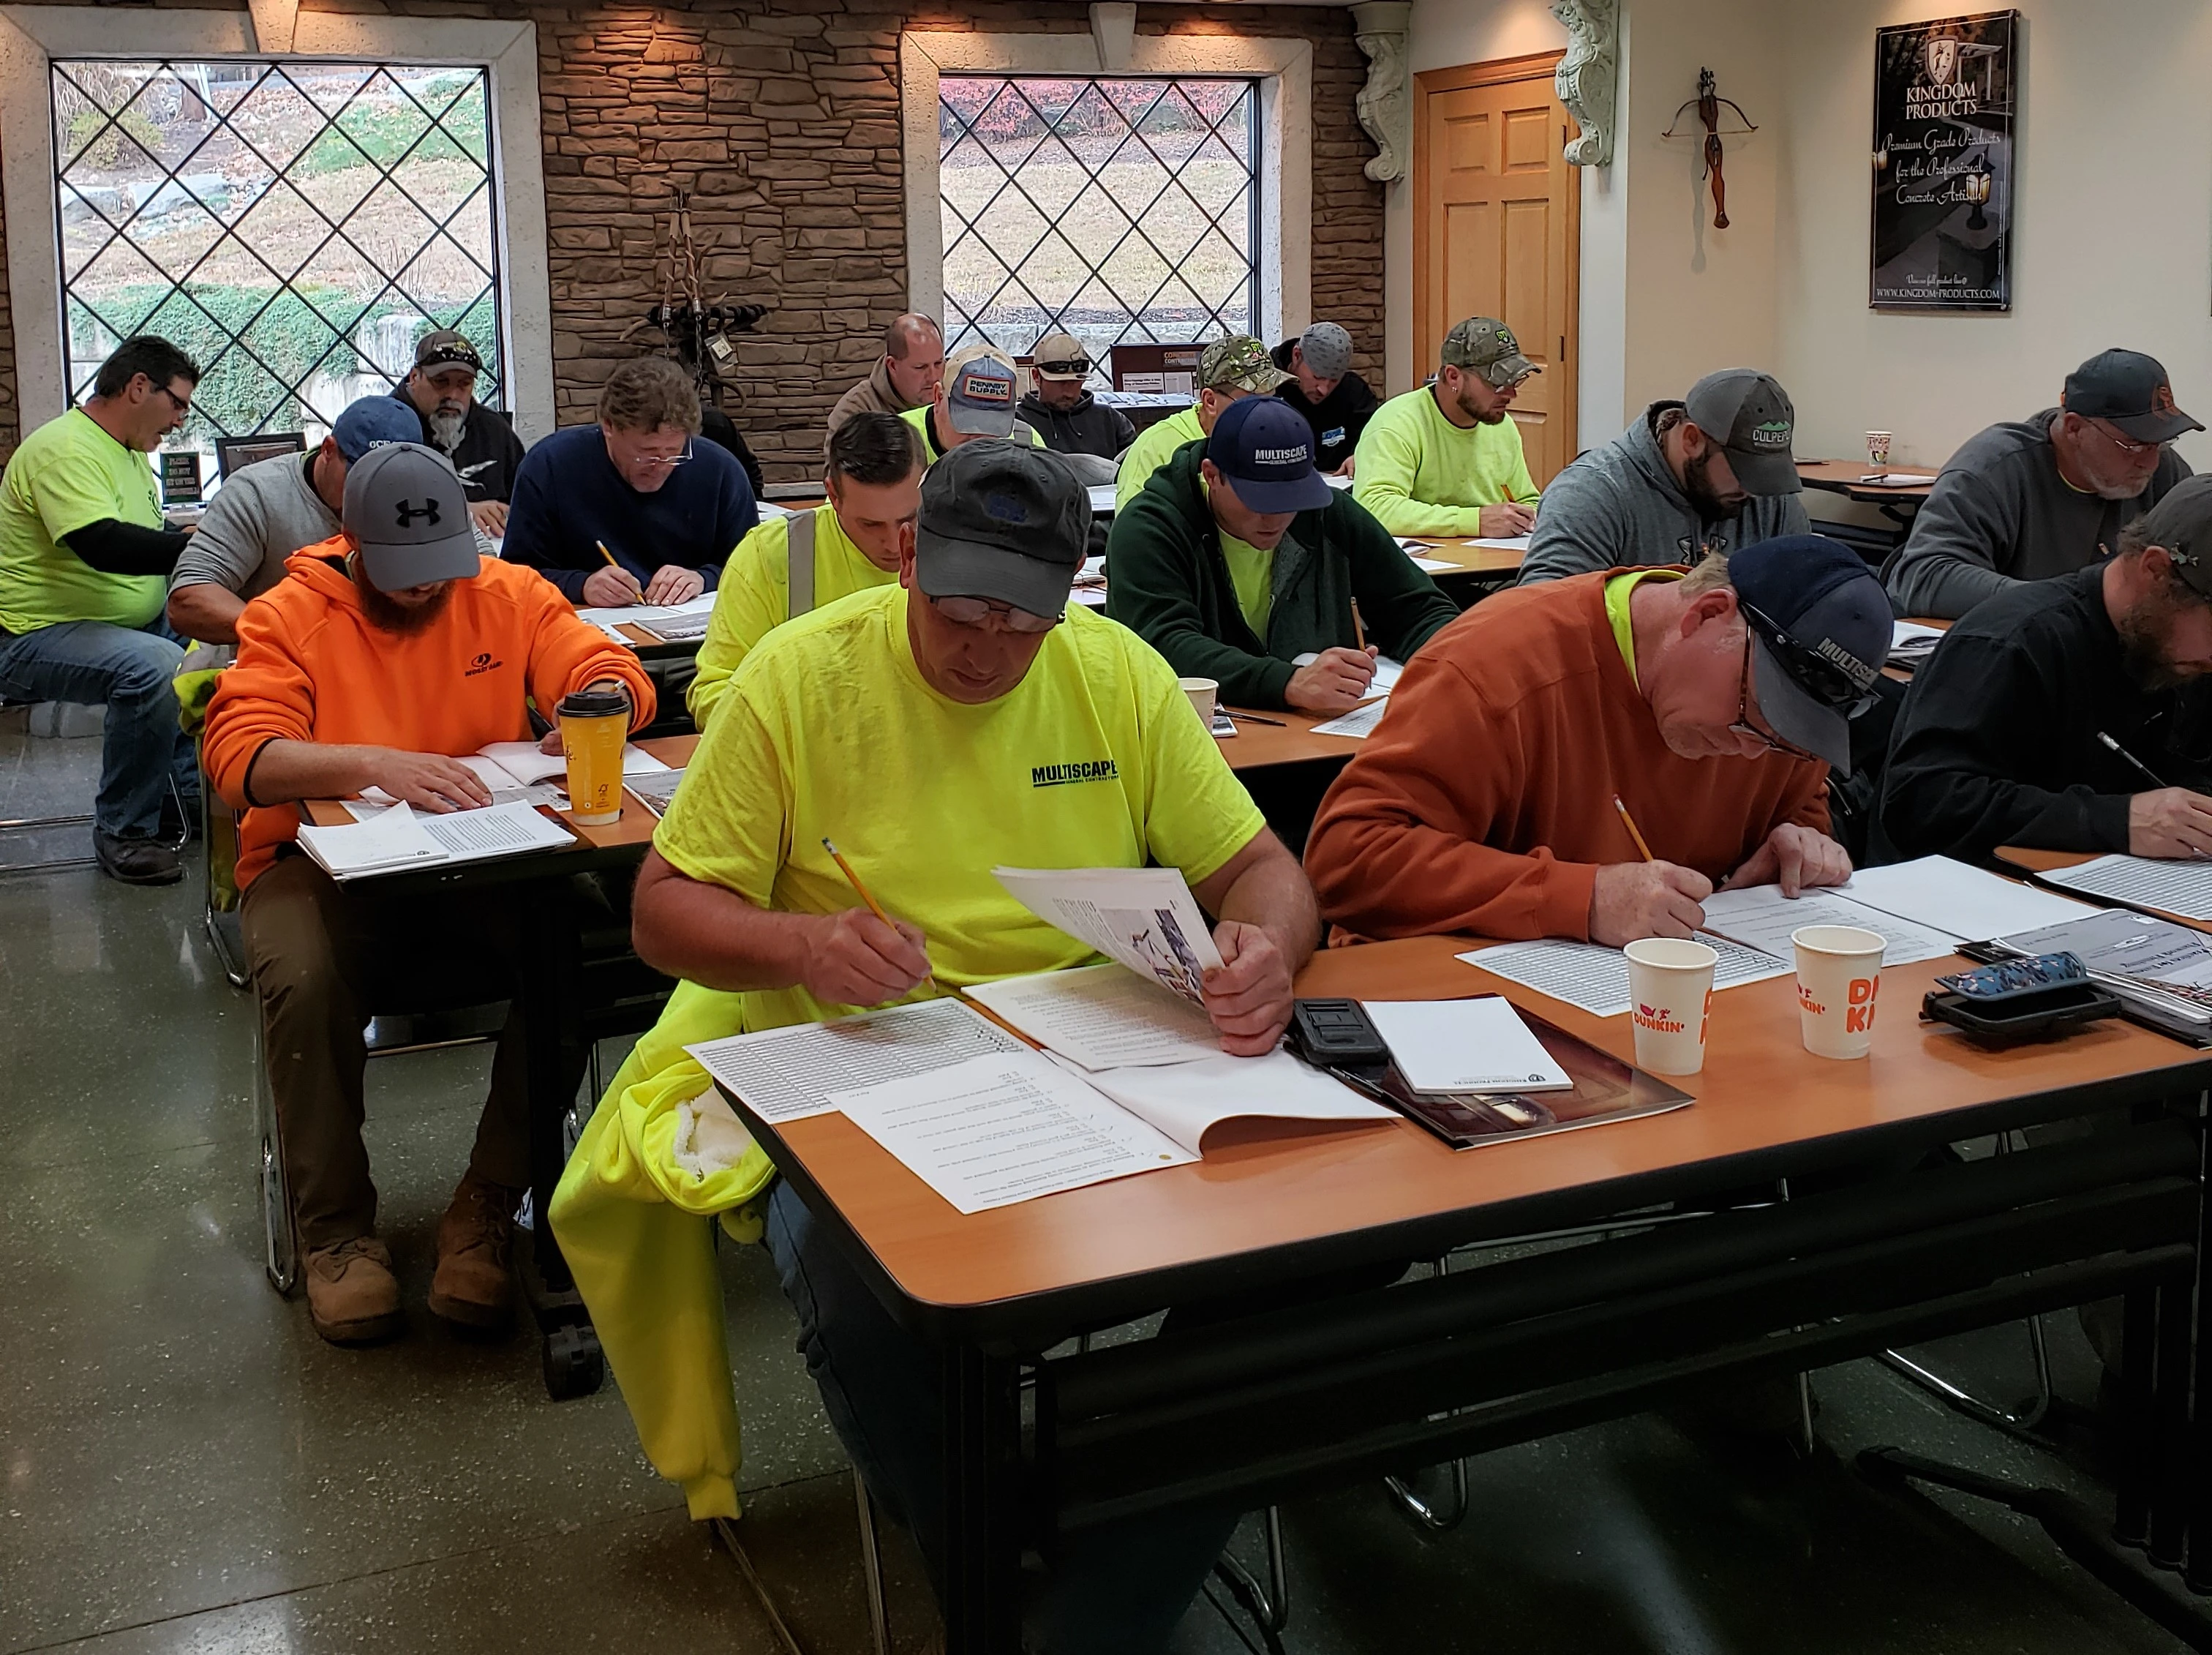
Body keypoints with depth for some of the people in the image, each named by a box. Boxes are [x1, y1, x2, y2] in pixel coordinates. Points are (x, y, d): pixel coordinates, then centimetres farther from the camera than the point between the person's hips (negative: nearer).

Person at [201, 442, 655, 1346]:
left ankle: (487, 1210, -13)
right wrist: (376, 766, -35)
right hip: (325, 862, -2)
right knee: (304, 978, -34)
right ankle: (336, 1227, -10)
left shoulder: (508, 594, 7)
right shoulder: (290, 617, -2)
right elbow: (238, 755, -17)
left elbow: (618, 676, 4)